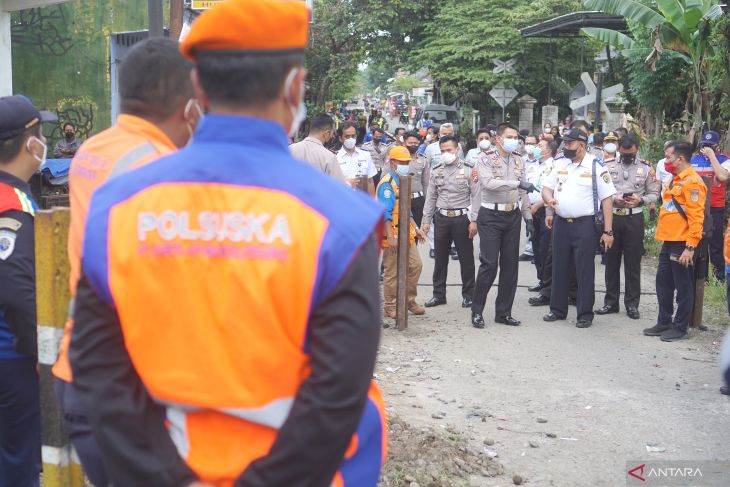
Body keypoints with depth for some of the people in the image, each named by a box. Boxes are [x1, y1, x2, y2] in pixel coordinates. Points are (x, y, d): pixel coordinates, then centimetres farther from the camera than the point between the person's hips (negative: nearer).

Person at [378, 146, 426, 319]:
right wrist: (391, 237, -24)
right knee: (392, 272, -1)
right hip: (393, 237, -9)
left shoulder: (402, 182, 17)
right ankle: (389, 307, 9)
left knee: (416, 265, 10)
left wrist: (416, 228, 20)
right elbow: (385, 213, -20)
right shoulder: (387, 183, -14)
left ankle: (410, 300, 24)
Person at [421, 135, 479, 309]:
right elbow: (431, 197, 12)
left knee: (466, 258, 3)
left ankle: (468, 295, 14)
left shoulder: (468, 169, -2)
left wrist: (474, 221, -10)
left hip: (462, 218, -3)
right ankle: (439, 294, 19)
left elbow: (476, 196, -4)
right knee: (440, 258, 9)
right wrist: (426, 220, 8)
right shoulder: (436, 171, 9)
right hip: (442, 218, 3)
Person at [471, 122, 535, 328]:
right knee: (489, 263, -10)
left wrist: (527, 214, 14)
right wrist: (517, 183, -28)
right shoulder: (486, 160, -5)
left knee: (510, 264, 6)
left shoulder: (518, 161, 13)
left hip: (512, 216, 6)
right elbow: (489, 182, -23)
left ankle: (503, 312, 16)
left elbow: (523, 192, 18)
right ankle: (477, 311, 2)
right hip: (491, 216, -6)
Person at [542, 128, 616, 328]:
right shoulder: (559, 164, 8)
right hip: (561, 223, 5)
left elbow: (607, 199, -7)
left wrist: (608, 231, -12)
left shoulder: (596, 167, -7)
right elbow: (546, 188, 12)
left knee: (584, 270, 0)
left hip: (585, 225, -5)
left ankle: (585, 313, 9)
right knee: (559, 268, 12)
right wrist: (549, 199, -14)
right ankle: (558, 309, 23)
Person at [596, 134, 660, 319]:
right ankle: (611, 302, 17)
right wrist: (613, 199, -14)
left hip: (634, 219, -1)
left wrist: (641, 200, -13)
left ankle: (632, 304, 12)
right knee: (611, 261, 8)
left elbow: (654, 194, 5)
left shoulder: (646, 168, 3)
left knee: (633, 262, 4)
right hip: (612, 216, 1)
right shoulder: (608, 166, 3)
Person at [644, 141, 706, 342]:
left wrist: (690, 247, -22)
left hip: (682, 244, -9)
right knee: (663, 284, 14)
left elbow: (696, 217, -19)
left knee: (683, 287, 2)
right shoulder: (675, 180, 16)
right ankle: (664, 322, 24)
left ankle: (680, 327, 10)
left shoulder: (692, 182, -15)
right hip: (668, 242, 9)